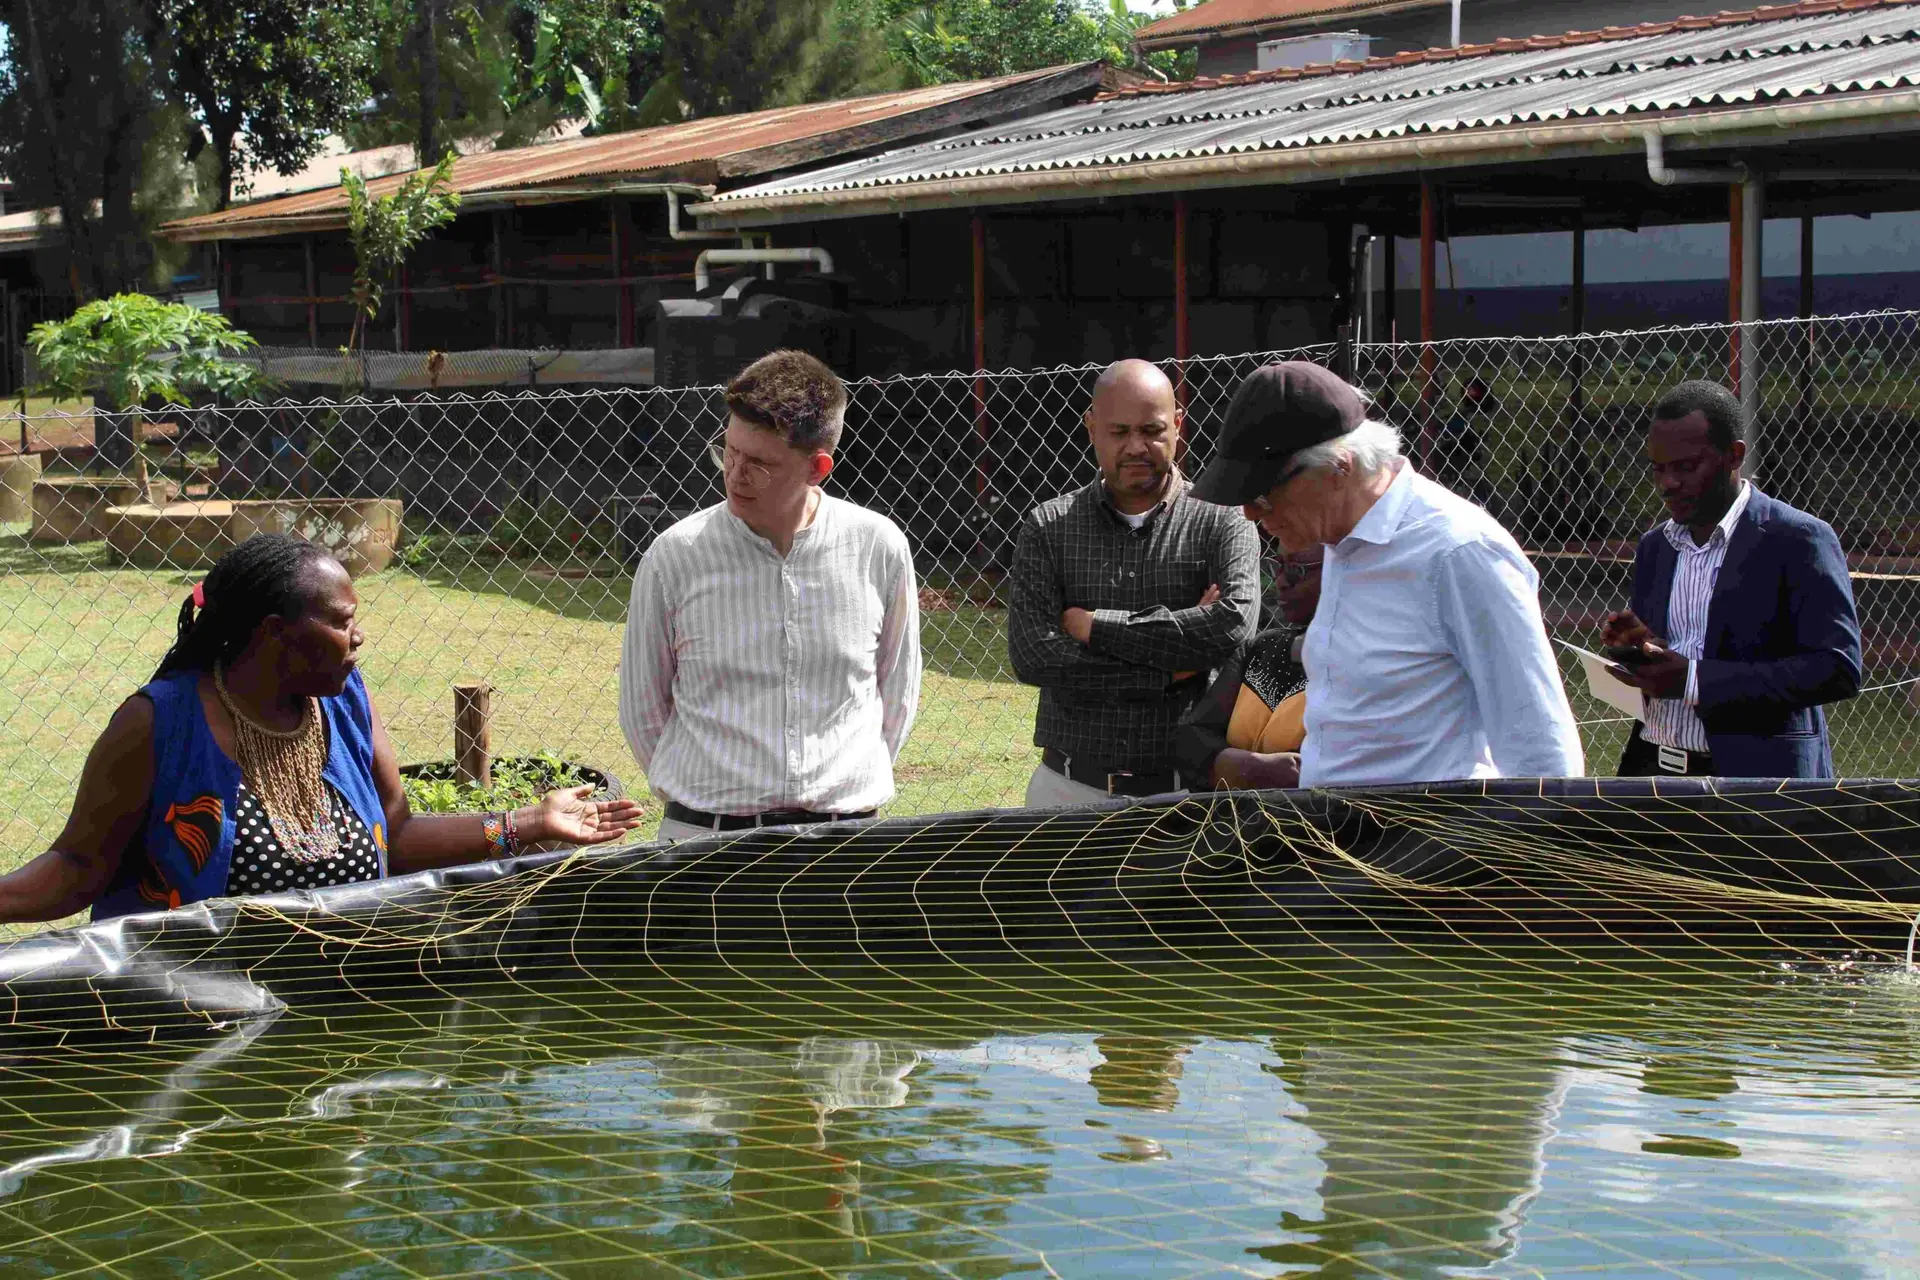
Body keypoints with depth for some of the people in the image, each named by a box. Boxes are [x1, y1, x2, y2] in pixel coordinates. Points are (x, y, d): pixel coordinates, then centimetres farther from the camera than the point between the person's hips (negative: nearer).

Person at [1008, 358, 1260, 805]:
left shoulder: (1220, 526, 2)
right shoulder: (1048, 529, 5)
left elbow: (1234, 625, -18)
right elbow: (1031, 655, -8)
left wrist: (1095, 626, -12)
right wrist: (1169, 669, -13)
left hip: (1184, 791, -1)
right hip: (1070, 789, 1)